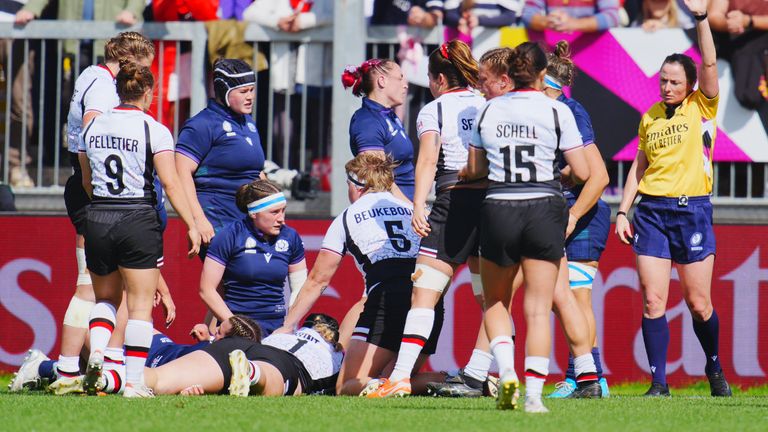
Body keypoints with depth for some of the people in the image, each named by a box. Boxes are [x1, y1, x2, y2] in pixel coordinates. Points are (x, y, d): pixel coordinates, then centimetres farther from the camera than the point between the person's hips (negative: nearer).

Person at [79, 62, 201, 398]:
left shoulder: (93, 127, 7)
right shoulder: (154, 130, -8)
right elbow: (170, 184, -13)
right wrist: (191, 225, -7)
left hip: (97, 220, 4)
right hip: (138, 221, -4)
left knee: (106, 297, 21)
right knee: (140, 305, 2)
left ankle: (96, 350, -5)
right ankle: (134, 382, -2)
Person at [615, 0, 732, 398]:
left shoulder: (702, 108, 1)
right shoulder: (649, 117, 11)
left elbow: (709, 65, -14)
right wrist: (623, 211, 10)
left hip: (692, 210, -3)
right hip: (651, 211, 3)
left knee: (699, 303, 3)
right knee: (653, 301, -6)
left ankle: (714, 368, 26)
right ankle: (658, 382, -4)